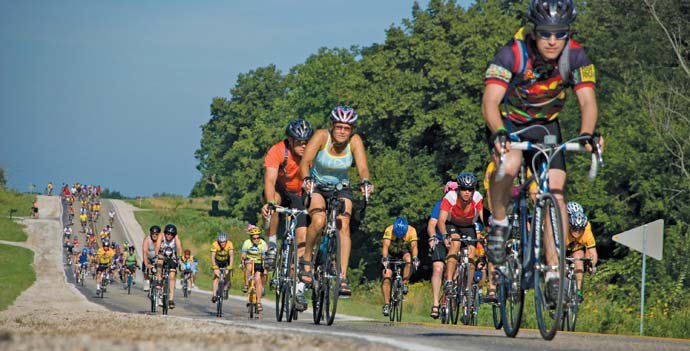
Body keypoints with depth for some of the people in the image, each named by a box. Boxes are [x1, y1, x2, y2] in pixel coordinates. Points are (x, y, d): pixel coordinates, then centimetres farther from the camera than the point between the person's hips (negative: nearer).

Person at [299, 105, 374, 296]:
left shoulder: (355, 141, -18)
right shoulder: (321, 136, -23)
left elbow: (362, 167, -26)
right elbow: (305, 161, -30)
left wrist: (366, 182, -48)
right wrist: (307, 179, -50)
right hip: (317, 186, -2)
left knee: (344, 226, -19)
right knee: (319, 221, -28)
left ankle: (343, 277, -20)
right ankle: (306, 259, -3)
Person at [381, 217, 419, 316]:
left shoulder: (411, 230, -26)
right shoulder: (389, 230, -30)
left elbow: (414, 246, -34)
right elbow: (385, 245, -40)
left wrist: (415, 258, -52)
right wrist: (385, 258, -56)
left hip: (403, 252, 1)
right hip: (390, 253, -1)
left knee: (409, 259, -33)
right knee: (386, 276, -17)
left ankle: (404, 284, -16)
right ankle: (386, 304, -12)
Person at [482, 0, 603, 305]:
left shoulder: (576, 57, -21)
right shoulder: (512, 54, -30)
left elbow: (587, 100, -29)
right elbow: (490, 100, -38)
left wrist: (587, 134, -49)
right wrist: (498, 133, -57)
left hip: (545, 125, 3)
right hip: (507, 122, -3)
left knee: (557, 193, -13)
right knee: (508, 165, -36)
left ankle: (554, 273, -8)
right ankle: (499, 225, -11)